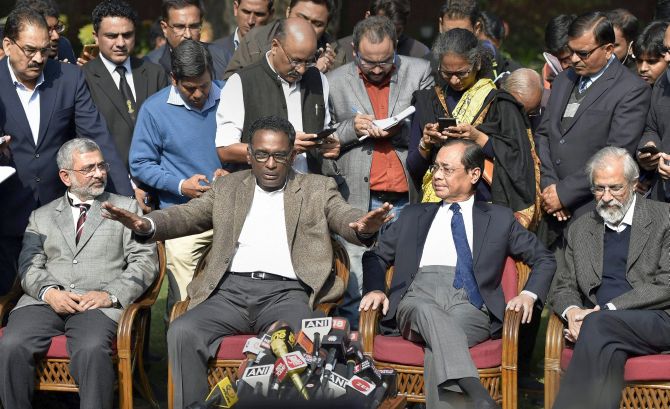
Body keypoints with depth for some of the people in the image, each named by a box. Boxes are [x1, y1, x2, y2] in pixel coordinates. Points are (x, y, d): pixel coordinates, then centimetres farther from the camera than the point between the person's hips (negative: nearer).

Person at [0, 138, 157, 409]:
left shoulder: (126, 208, 19)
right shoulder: (41, 216, 24)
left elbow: (145, 260, 8)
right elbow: (29, 265, 12)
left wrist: (110, 295, -8)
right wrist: (49, 292, -11)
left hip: (99, 305, -2)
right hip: (45, 302, 2)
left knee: (92, 350, -36)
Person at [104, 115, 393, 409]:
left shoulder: (318, 189, 18)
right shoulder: (228, 188, 23)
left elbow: (346, 218, 3)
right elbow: (186, 215, 14)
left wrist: (364, 227, -24)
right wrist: (146, 225, -8)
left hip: (286, 291, -2)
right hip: (232, 290, 2)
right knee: (182, 332, -27)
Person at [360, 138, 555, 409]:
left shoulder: (499, 219, 24)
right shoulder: (414, 216, 29)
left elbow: (544, 259, 22)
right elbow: (377, 255, 27)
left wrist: (529, 295, 2)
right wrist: (375, 289, 5)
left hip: (469, 304, 0)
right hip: (418, 297, 0)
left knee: (438, 345, -36)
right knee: (428, 312, -38)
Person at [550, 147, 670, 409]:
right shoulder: (580, 229, 22)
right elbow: (563, 287, 22)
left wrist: (609, 309, -11)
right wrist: (572, 311, -4)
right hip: (602, 325, 3)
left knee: (598, 326, -35)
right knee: (605, 348, -36)